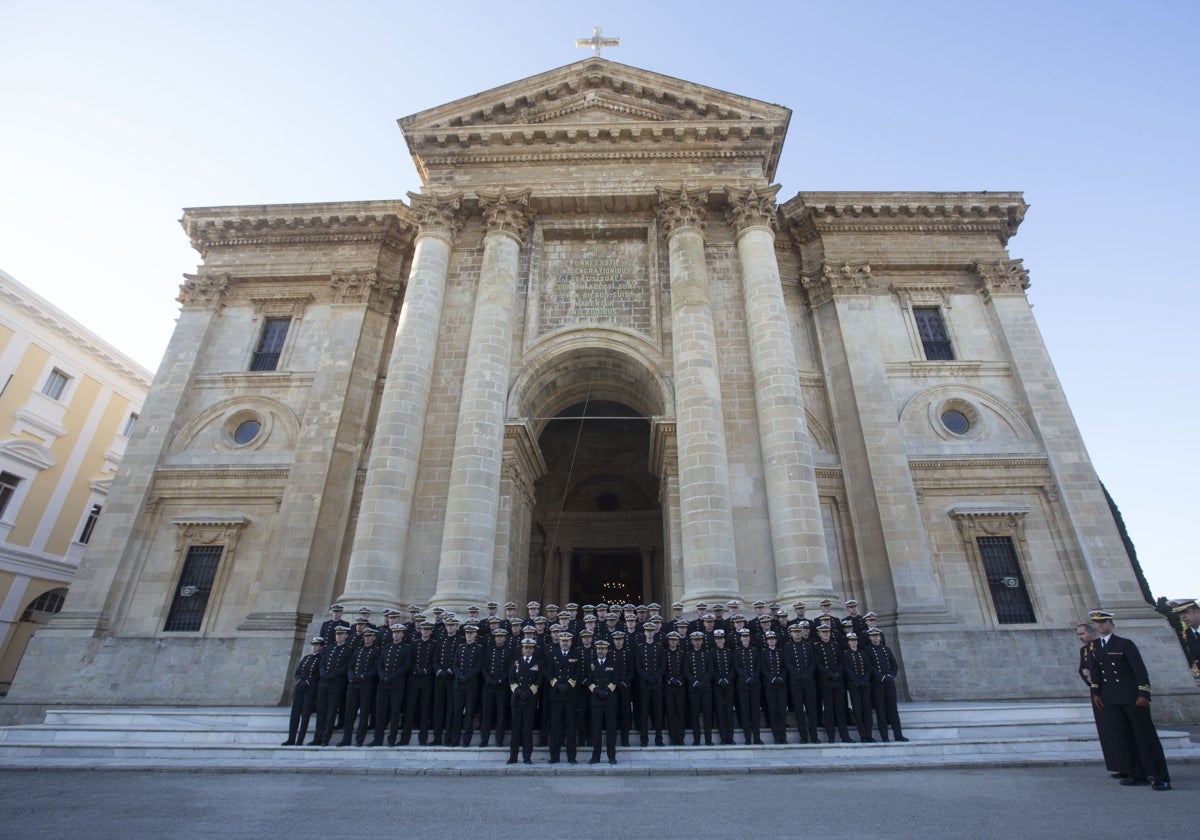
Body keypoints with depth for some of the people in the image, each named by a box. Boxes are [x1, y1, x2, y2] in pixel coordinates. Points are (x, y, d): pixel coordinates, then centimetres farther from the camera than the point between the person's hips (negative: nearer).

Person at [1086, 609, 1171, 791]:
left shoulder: (1125, 644, -5)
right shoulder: (1094, 647, 10)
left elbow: (1140, 669, -9)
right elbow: (1094, 670, 9)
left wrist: (1144, 694, -16)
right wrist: (1095, 692, 2)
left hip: (1132, 697, -5)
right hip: (1110, 699, 5)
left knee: (1145, 735, 0)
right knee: (1121, 738, 6)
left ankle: (1161, 778, 7)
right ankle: (1138, 775, 14)